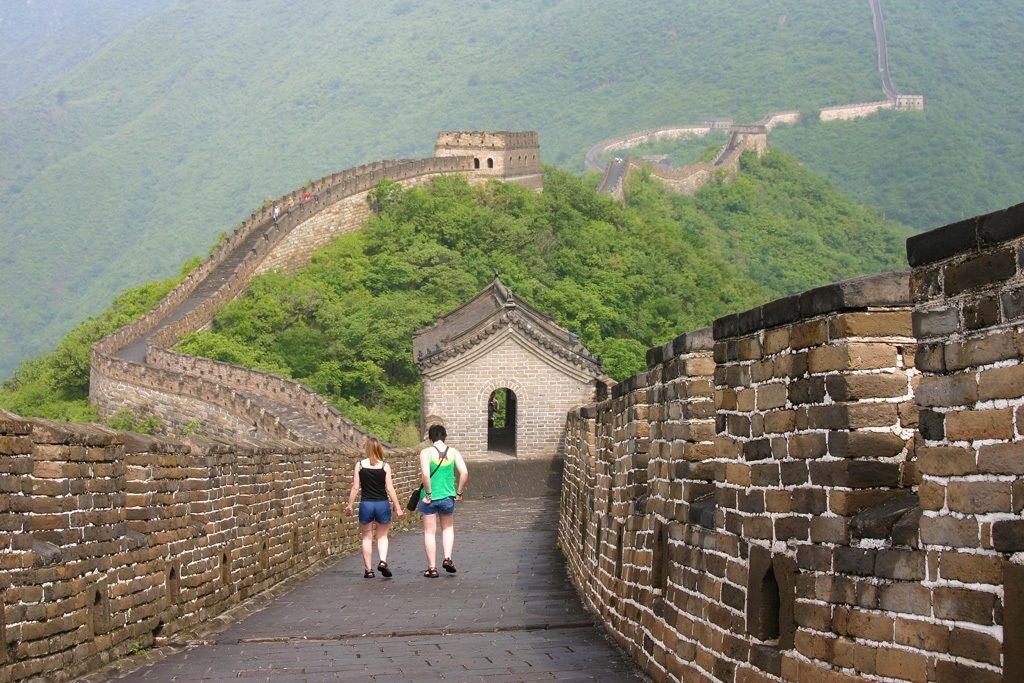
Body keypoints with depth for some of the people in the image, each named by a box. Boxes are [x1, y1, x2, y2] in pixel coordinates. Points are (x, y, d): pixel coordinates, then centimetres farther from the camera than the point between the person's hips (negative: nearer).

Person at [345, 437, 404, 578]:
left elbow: (355, 487, -2)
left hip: (366, 504, 0)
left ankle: (369, 570, 10)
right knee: (382, 536, 15)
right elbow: (390, 489, -5)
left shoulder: (359, 465, -3)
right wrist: (398, 508, 1)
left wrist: (349, 505, 9)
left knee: (367, 537, 12)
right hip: (382, 504, 0)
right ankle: (383, 561, -7)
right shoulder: (385, 466, -4)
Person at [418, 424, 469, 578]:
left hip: (430, 498, -3)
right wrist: (459, 492, 3)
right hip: (448, 497, 3)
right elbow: (464, 473, -8)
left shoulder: (426, 452, -9)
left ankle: (432, 568, 11)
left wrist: (428, 494, -13)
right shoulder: (454, 452, 0)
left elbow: (425, 475, -22)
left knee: (430, 532, 8)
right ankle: (447, 558, 8)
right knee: (448, 528, 24)